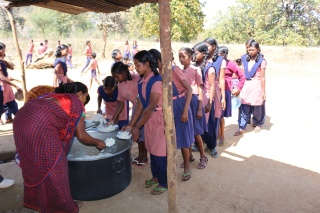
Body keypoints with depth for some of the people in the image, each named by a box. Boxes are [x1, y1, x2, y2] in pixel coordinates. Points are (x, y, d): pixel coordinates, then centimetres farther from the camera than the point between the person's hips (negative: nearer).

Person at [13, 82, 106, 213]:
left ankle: (34, 200, 41)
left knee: (32, 163, 23)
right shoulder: (77, 103, 8)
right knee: (51, 167, 7)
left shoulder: (56, 96, 29)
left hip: (22, 118, 9)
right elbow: (81, 136, 8)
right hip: (39, 126, -9)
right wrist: (97, 143, 22)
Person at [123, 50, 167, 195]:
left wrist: (137, 127, -16)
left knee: (160, 152, 4)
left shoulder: (157, 81, -22)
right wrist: (130, 125, 4)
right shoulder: (141, 82, 4)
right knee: (152, 149, 18)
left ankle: (164, 183, 22)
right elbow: (140, 105, 6)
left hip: (159, 119, -8)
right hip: (148, 119, 8)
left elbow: (151, 107, -22)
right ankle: (156, 176, 38)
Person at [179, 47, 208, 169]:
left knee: (196, 132, 1)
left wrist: (200, 108, -11)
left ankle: (203, 157, 18)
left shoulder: (196, 70, -6)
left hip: (193, 100, -5)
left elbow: (200, 90, -7)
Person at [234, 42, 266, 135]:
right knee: (244, 107, 1)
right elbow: (243, 75, 9)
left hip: (257, 86, -4)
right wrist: (240, 87, 6)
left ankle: (257, 124, 33)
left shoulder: (261, 61, -6)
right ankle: (242, 128, 7)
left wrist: (263, 91, -5)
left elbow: (262, 77, -6)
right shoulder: (246, 60, 8)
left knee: (257, 107, 10)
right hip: (246, 85, 4)